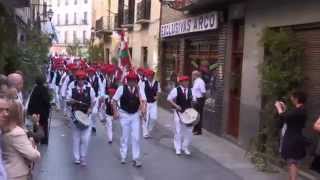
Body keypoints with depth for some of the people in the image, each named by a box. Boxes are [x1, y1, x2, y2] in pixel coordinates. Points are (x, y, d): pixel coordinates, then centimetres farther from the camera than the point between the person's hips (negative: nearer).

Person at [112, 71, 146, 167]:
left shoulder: (139, 89, -5)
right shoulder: (121, 88, -10)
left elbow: (143, 100, -12)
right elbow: (114, 100, -5)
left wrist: (143, 110, -30)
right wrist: (115, 112, -12)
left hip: (135, 115, 1)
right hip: (124, 115, -1)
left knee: (136, 137, 0)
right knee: (125, 137, 10)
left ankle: (136, 158, 8)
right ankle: (123, 156, 26)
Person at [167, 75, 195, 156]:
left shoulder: (190, 90, 5)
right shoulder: (176, 90, -8)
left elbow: (193, 100, 16)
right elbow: (169, 99, -5)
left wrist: (192, 99, -7)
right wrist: (176, 106, -15)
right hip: (178, 112, -4)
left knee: (188, 130, 5)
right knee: (178, 130, 1)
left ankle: (185, 147, 20)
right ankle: (178, 148, 14)